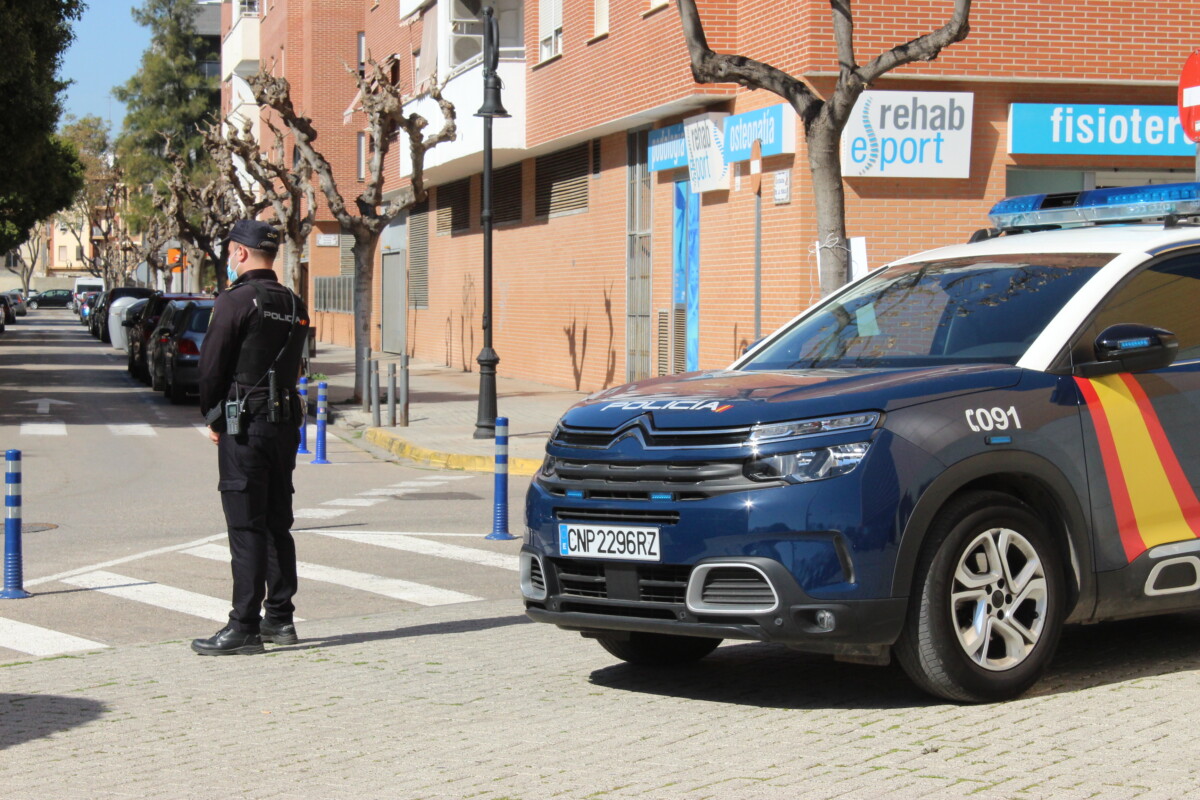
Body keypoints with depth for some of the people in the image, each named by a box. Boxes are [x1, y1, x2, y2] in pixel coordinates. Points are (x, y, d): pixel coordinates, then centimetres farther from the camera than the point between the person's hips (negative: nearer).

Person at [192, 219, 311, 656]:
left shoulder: (236, 301, -11)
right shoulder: (294, 305, 12)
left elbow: (211, 365, -11)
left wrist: (213, 418, 4)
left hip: (244, 426, -8)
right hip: (285, 423, 8)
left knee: (246, 527, -7)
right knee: (277, 524, 13)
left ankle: (244, 628, -7)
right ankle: (280, 619, 18)